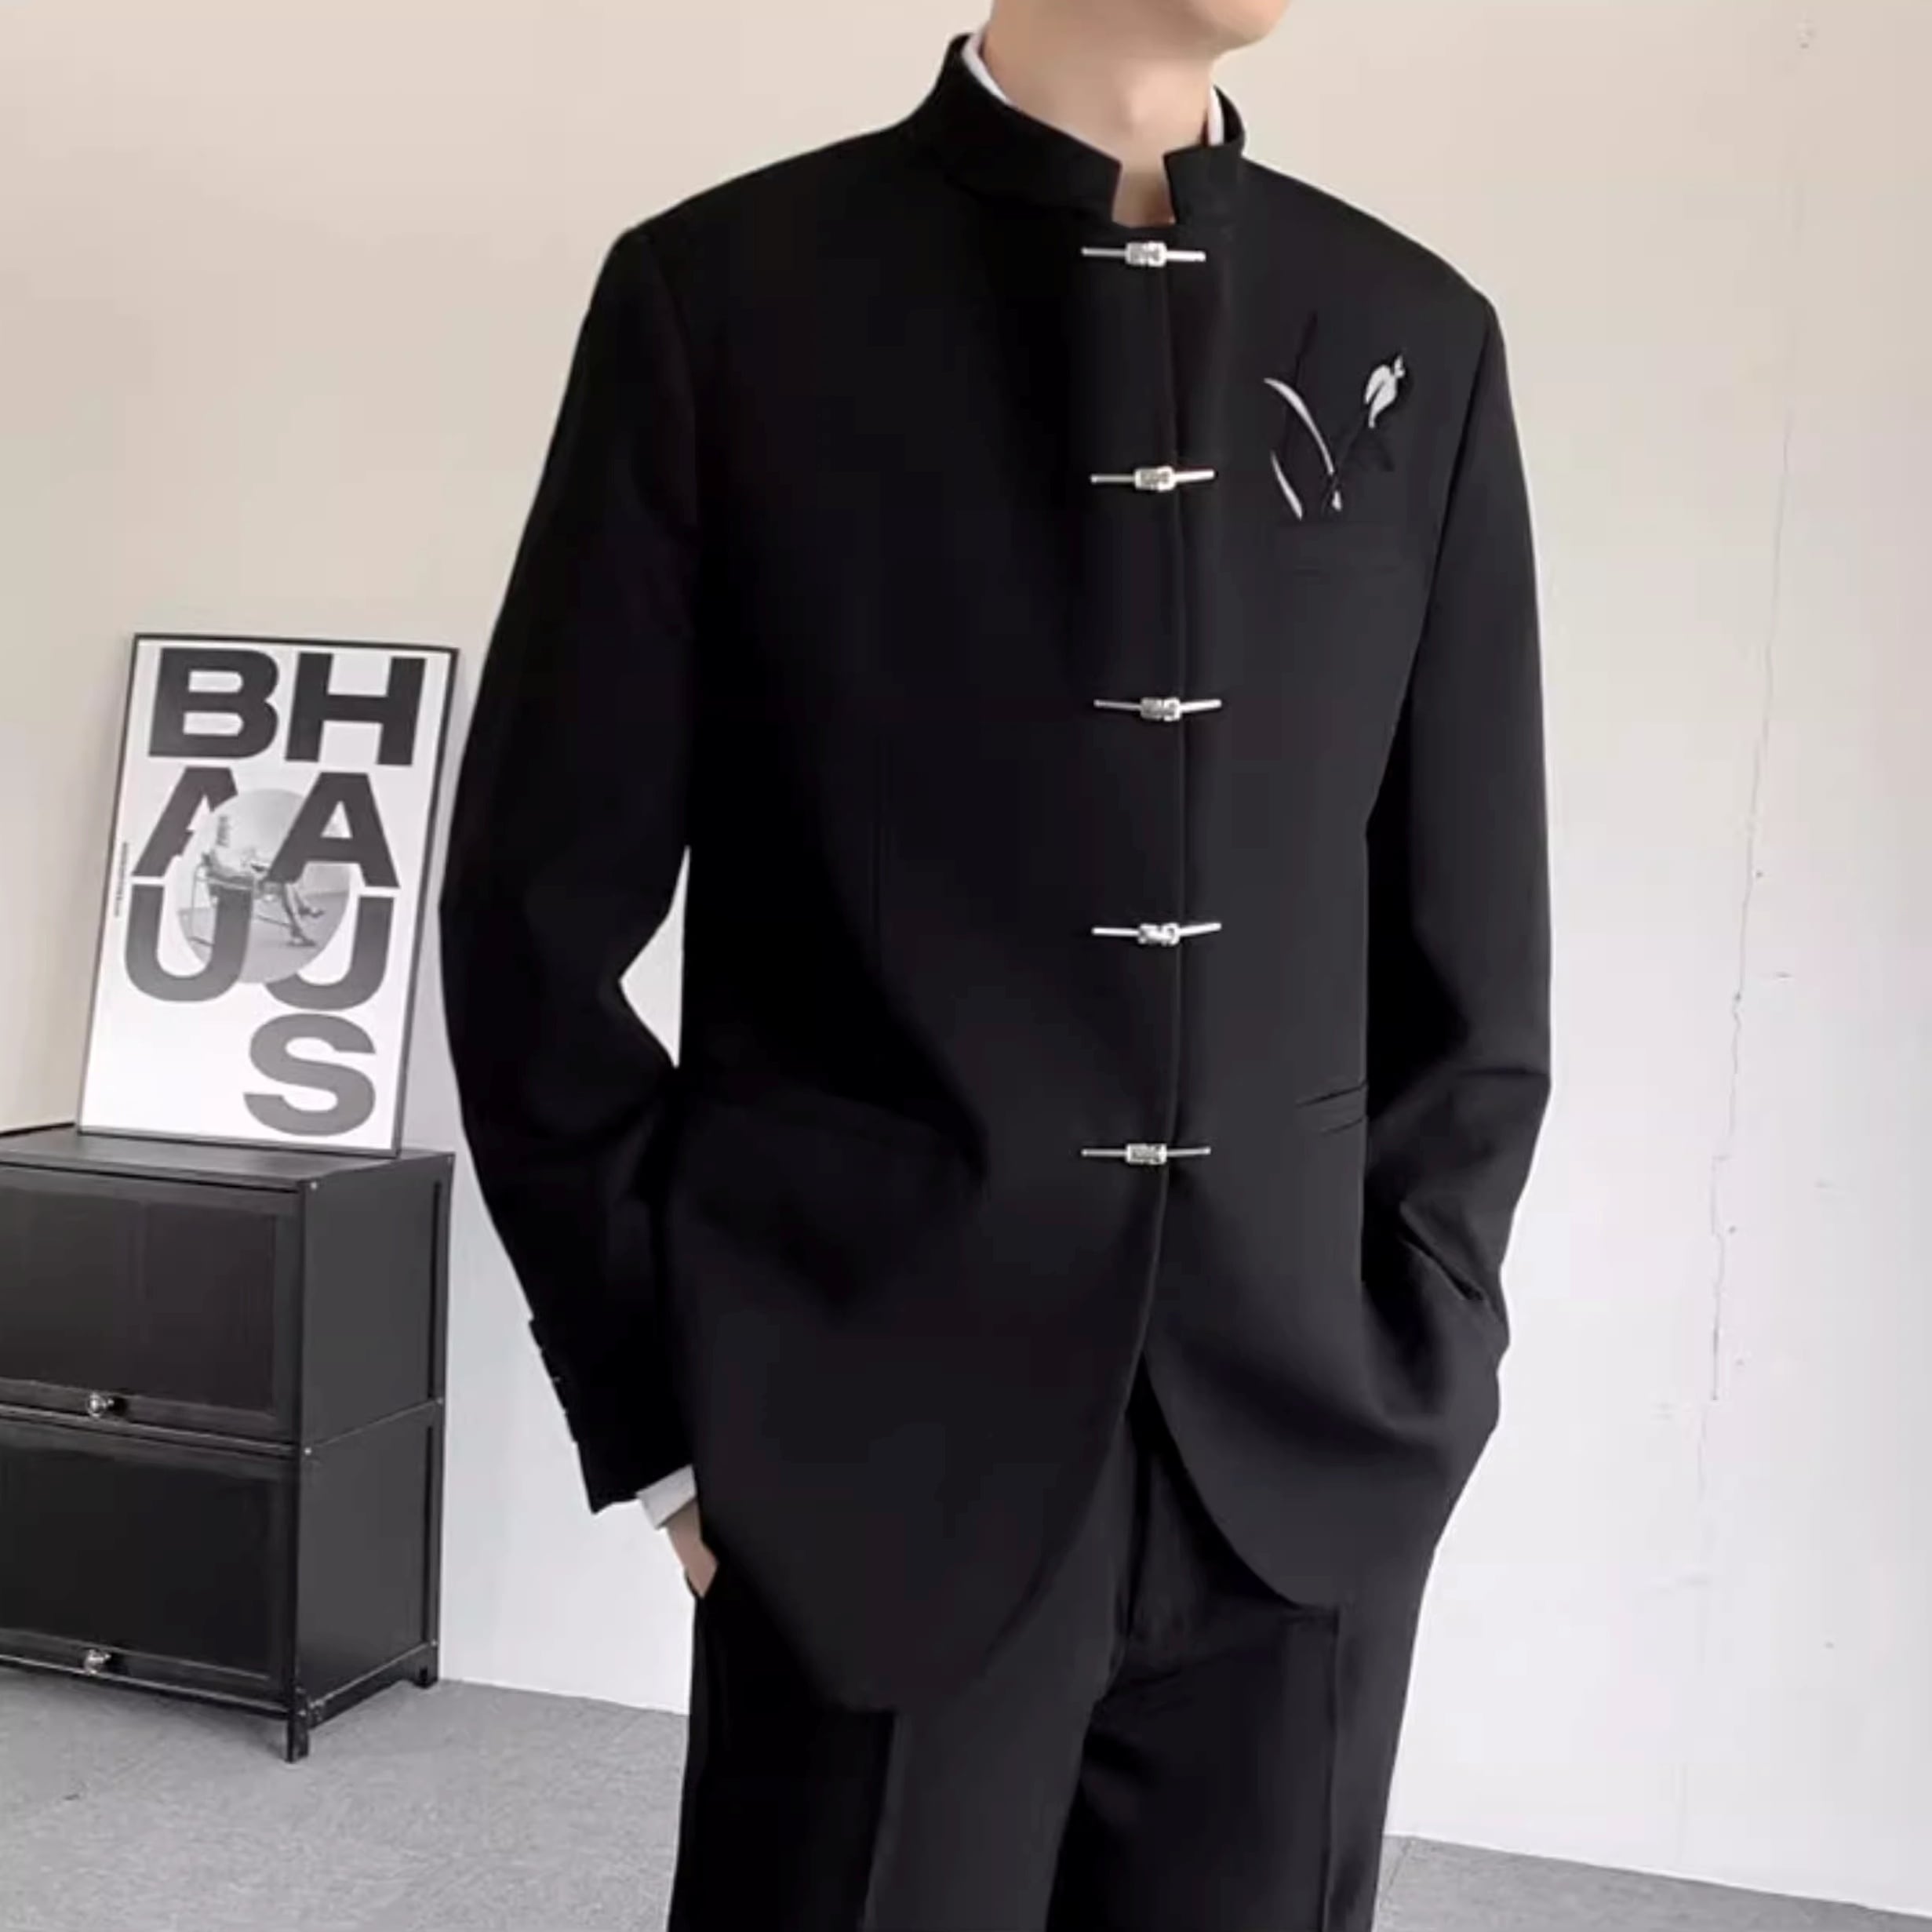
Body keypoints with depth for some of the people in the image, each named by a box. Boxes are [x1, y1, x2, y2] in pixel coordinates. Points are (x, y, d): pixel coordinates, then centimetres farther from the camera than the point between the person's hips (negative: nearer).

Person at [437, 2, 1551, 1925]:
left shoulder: (1417, 340, 5)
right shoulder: (728, 293, -4)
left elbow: (1471, 953, 8)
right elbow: (539, 919, -2)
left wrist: (1405, 1376, 2)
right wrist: (668, 1417, -3)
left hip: (1303, 1478, 3)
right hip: (885, 1460, -2)